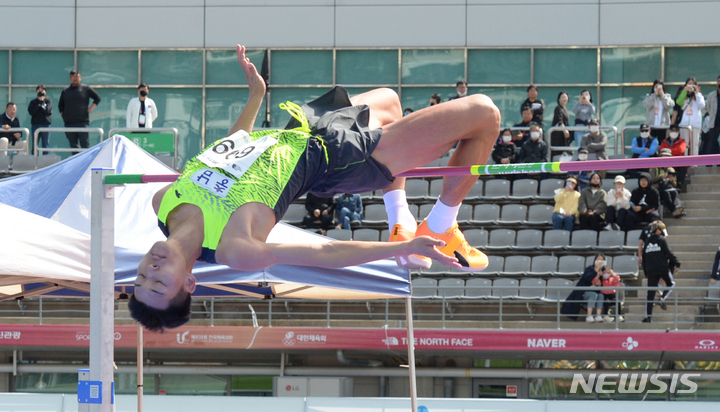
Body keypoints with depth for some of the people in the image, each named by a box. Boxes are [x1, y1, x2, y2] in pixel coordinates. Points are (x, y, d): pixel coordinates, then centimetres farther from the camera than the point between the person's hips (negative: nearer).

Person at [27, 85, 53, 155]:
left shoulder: (48, 101, 7)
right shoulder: (33, 102, 12)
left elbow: (48, 111, -9)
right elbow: (31, 112, -3)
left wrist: (42, 102, -6)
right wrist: (38, 105, -9)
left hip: (46, 124, -1)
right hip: (35, 125, 1)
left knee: (45, 145, 0)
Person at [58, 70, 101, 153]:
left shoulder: (86, 89, 7)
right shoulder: (65, 91, 15)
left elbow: (97, 98, 12)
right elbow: (60, 105, 25)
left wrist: (90, 109, 2)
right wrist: (62, 114, 11)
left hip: (83, 121, -3)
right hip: (69, 123, 3)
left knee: (85, 145, -8)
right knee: (73, 146, 4)